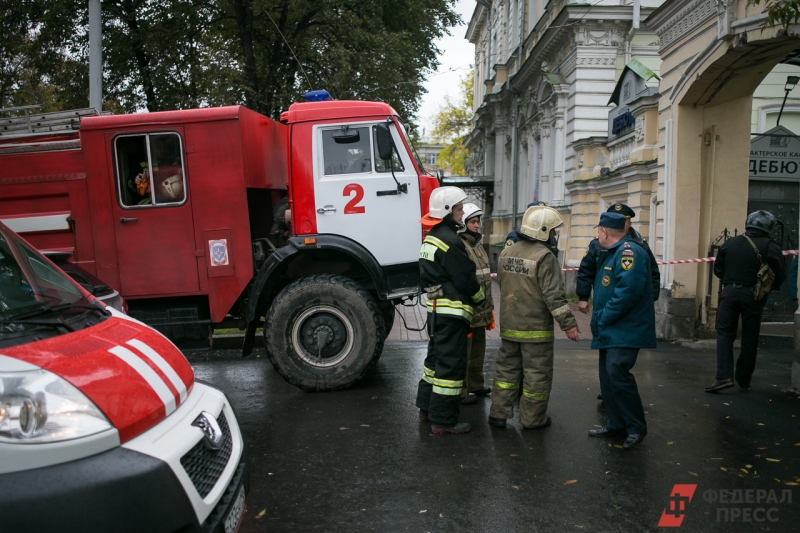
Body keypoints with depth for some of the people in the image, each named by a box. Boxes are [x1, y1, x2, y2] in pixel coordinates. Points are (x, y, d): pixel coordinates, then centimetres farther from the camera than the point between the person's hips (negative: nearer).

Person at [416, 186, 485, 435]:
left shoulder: (430, 239, 13)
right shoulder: (450, 241, -18)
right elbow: (465, 279, -17)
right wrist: (480, 297, 0)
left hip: (435, 308, 10)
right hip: (452, 310, -10)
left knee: (436, 357, 19)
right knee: (451, 363, -4)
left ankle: (427, 409, 29)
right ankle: (443, 420, 3)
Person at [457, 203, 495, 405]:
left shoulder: (478, 246, 14)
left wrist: (489, 309, 21)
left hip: (480, 313, 10)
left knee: (478, 351, 20)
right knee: (463, 353, 1)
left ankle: (476, 385, 34)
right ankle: (460, 392, 13)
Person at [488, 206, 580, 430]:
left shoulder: (506, 254, 6)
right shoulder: (545, 258, -17)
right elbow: (554, 295, -20)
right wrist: (568, 323, -14)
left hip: (509, 326, 6)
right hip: (536, 329, -6)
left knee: (507, 369, 15)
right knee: (537, 373, 7)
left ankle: (499, 413, 18)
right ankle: (532, 418, 16)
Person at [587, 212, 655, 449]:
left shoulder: (629, 251, -17)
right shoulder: (609, 253, 16)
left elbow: (628, 291, -28)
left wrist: (603, 318, -20)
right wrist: (599, 319, 11)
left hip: (625, 331, -10)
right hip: (609, 331, 10)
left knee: (617, 374, -15)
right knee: (608, 376, 12)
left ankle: (636, 427, 2)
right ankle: (616, 424, 24)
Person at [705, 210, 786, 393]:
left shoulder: (730, 243, 3)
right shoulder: (771, 247, -4)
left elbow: (717, 269, 7)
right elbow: (780, 275, -2)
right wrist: (769, 288, 16)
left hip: (730, 293, 1)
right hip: (753, 296, -1)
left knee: (725, 333, 6)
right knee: (750, 339, 9)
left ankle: (724, 376, -8)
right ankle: (743, 380, 18)